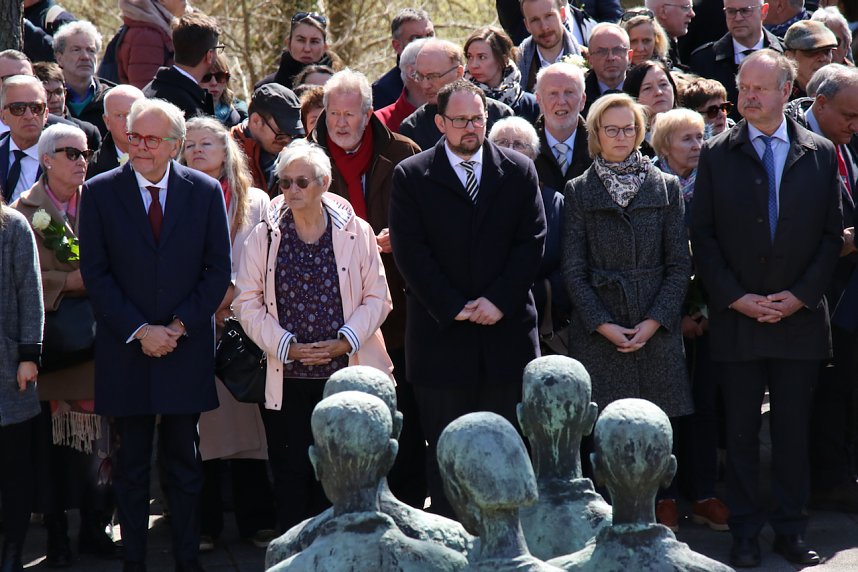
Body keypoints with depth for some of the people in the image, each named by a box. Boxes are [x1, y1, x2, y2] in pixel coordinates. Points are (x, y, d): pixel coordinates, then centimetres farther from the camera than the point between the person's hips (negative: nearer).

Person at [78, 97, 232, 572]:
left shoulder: (205, 191, 1)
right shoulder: (100, 193, -1)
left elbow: (218, 270, 1)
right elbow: (95, 273, -3)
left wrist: (179, 326, -9)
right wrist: (138, 331, -11)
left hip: (186, 348, 1)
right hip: (125, 351, 0)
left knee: (184, 462, 7)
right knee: (130, 465, 6)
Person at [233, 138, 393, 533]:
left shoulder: (355, 232, 2)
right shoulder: (264, 236, 3)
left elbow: (377, 297, 4)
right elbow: (247, 303, 2)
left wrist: (345, 341, -10)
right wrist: (287, 346, -9)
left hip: (345, 370, 0)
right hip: (287, 376, 0)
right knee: (291, 474, 1)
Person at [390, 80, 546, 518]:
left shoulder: (519, 171, 8)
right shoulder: (411, 176, 2)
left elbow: (532, 242, 2)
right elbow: (410, 252, -4)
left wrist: (499, 300, -9)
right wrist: (453, 308, -10)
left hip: (505, 330, 2)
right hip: (440, 334, -1)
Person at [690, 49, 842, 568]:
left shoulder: (821, 154, 4)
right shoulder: (717, 155, 3)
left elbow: (832, 234, 4)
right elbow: (703, 235, 2)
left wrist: (799, 296, -6)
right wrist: (735, 298, -8)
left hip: (800, 315, 0)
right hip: (736, 316, 0)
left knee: (793, 428, 5)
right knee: (741, 431, 4)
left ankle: (791, 529, 14)